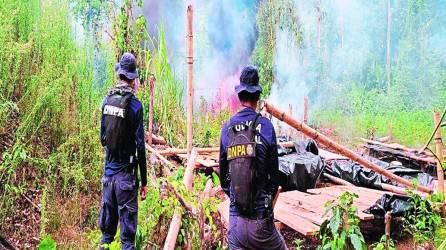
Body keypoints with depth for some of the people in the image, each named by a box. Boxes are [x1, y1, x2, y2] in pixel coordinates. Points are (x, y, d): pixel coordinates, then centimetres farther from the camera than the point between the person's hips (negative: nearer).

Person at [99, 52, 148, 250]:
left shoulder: (107, 100, 3)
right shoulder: (135, 105, -13)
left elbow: (102, 136, 11)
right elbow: (140, 145, -12)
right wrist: (144, 181, -7)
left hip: (108, 169, 5)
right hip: (126, 172, -5)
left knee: (108, 213, 16)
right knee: (127, 217, 2)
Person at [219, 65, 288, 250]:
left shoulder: (227, 128, 1)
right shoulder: (266, 126, -7)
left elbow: (223, 172, 9)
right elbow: (274, 173, 0)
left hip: (235, 218, 3)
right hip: (260, 219, -2)